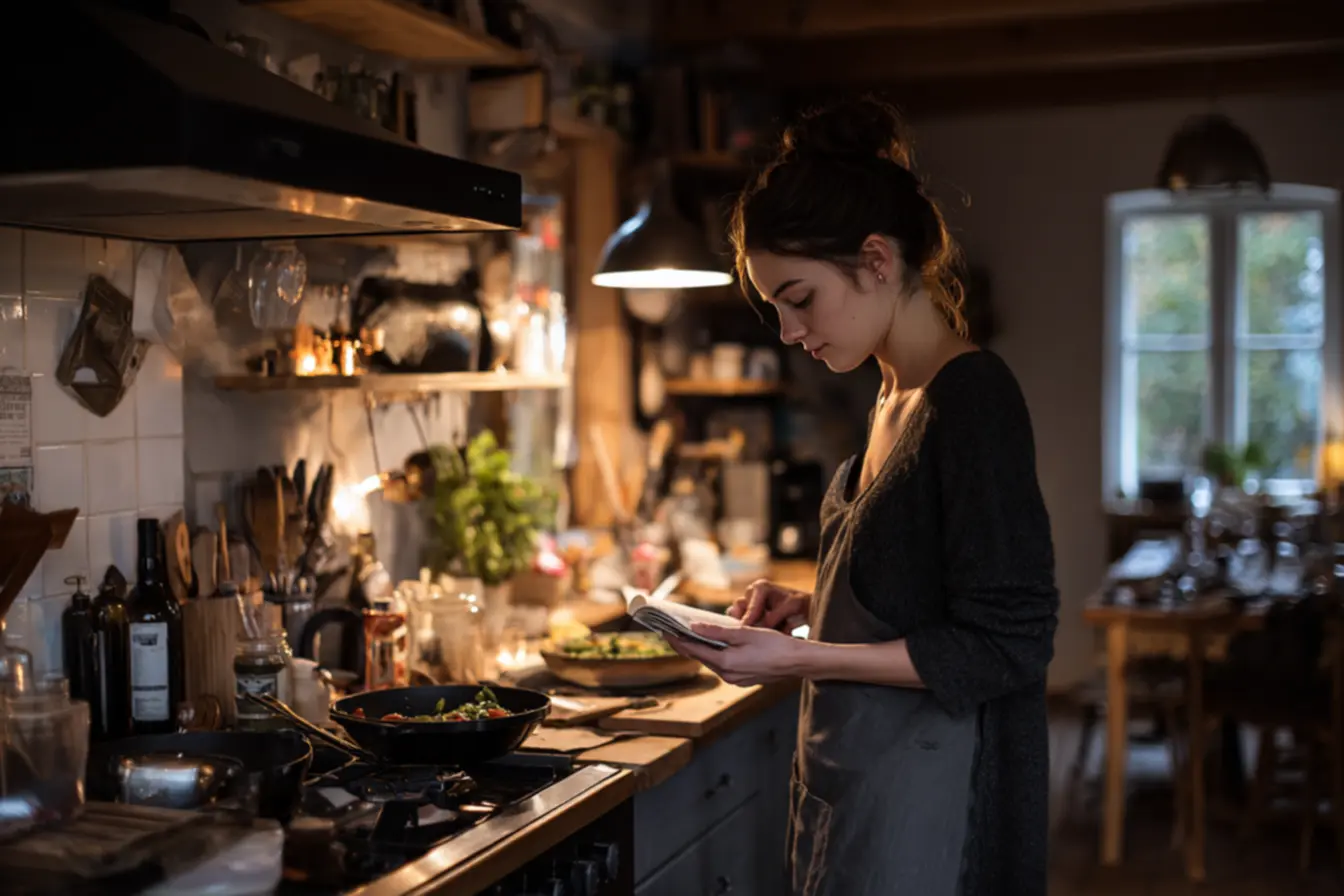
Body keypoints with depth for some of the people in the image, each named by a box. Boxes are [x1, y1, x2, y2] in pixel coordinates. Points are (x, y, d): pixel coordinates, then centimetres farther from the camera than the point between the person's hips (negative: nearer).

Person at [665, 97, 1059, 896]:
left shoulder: (972, 395, -17)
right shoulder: (897, 396, 9)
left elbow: (1007, 645, -19)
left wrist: (798, 658, -20)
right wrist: (811, 607, 4)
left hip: (923, 794, -8)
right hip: (854, 774, 8)